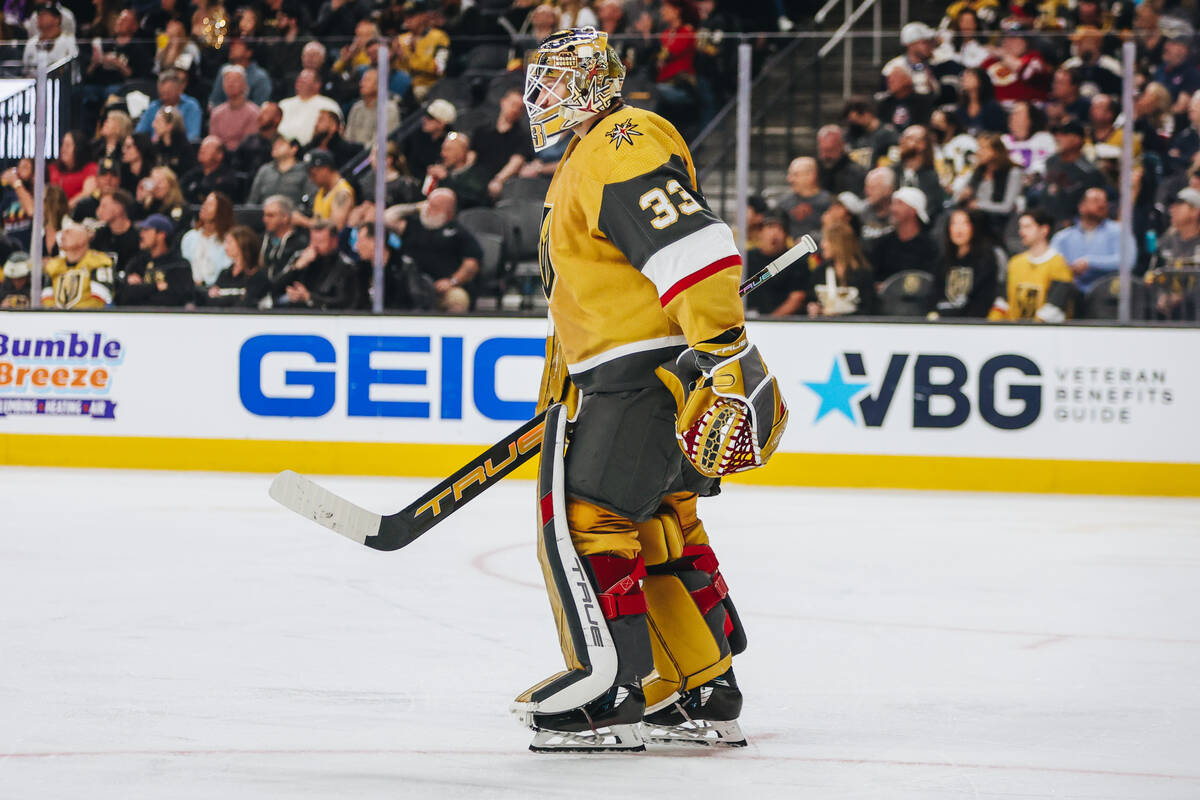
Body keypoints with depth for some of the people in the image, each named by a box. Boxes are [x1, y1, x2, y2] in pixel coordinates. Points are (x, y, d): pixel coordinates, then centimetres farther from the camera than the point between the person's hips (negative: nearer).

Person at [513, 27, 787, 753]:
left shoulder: (625, 146, -13)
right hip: (621, 377, 11)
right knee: (658, 530, 14)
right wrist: (561, 375, 36)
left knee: (586, 517, -13)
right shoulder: (581, 165, 23)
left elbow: (693, 247, -26)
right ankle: (704, 693, 18)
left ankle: (613, 692, -11)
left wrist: (723, 351, -32)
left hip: (653, 369, -11)